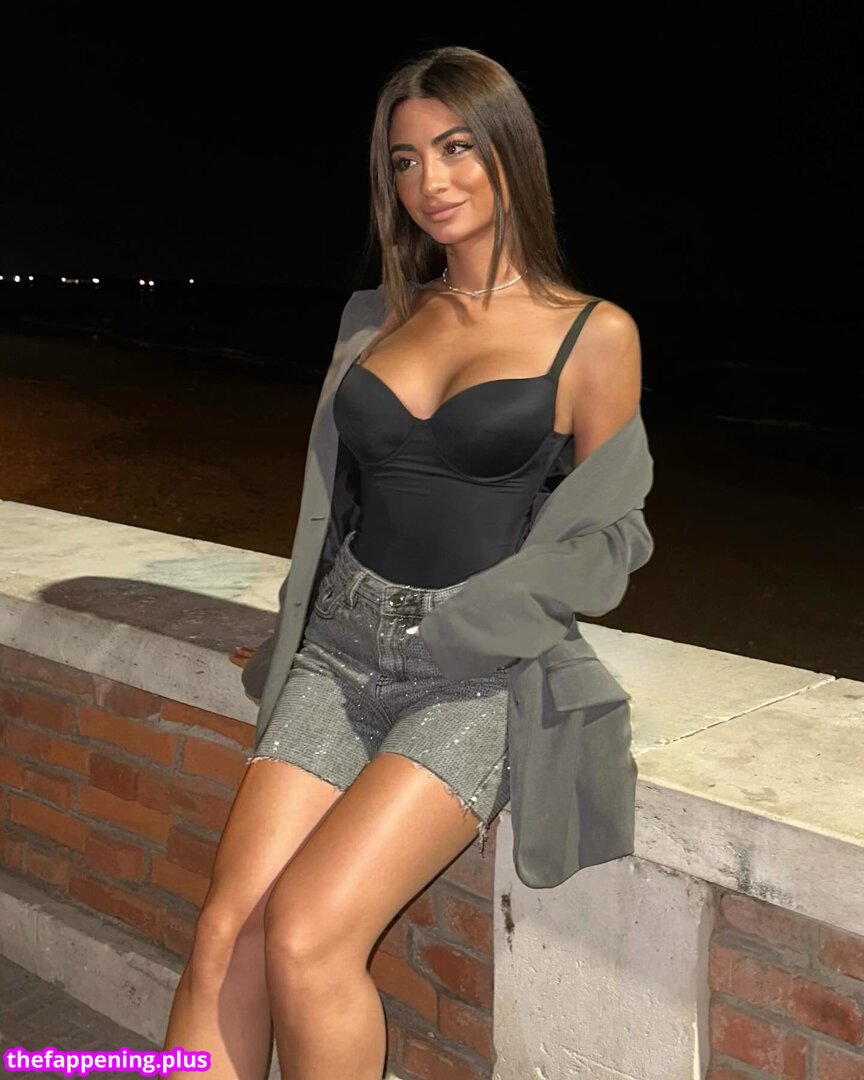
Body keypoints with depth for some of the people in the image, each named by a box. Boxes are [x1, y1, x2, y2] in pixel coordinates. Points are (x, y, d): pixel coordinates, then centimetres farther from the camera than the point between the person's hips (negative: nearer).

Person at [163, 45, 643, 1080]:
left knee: (307, 936, -20)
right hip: (341, 644, 5)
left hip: (477, 675, -4)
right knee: (226, 929, -11)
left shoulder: (595, 333, -2)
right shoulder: (388, 316, 12)